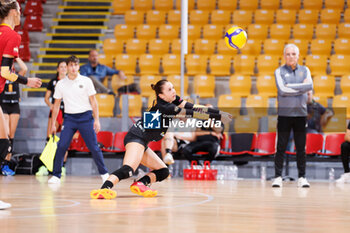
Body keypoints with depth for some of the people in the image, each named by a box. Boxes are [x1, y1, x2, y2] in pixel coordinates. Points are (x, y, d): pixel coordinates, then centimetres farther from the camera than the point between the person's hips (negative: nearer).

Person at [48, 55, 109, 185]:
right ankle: (56, 176, -4)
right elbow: (56, 105, 10)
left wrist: (96, 119, -4)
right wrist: (53, 124, 7)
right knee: (61, 146, -12)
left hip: (85, 117, -1)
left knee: (94, 147, -2)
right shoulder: (60, 84, 5)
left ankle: (104, 173, 13)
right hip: (69, 118, 1)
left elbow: (93, 101, 3)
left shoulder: (86, 81, 1)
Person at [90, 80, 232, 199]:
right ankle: (104, 189, -47)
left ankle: (139, 185, -7)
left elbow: (191, 107, 4)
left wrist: (217, 113, -3)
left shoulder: (173, 101, 7)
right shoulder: (164, 108, -19)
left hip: (141, 143, 10)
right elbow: (191, 114, -20)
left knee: (163, 172, 11)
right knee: (128, 170, -33)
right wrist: (217, 116, -18)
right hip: (136, 139, -10)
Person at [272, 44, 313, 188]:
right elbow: (282, 90, -13)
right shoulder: (279, 71, 2)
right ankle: (278, 177, 2)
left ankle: (302, 177, 8)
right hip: (284, 114, -2)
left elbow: (310, 86, -7)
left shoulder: (304, 70, 10)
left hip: (300, 113, 2)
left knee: (301, 148, 3)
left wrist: (290, 87, -10)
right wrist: (301, 86, -6)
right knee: (281, 148, -3)